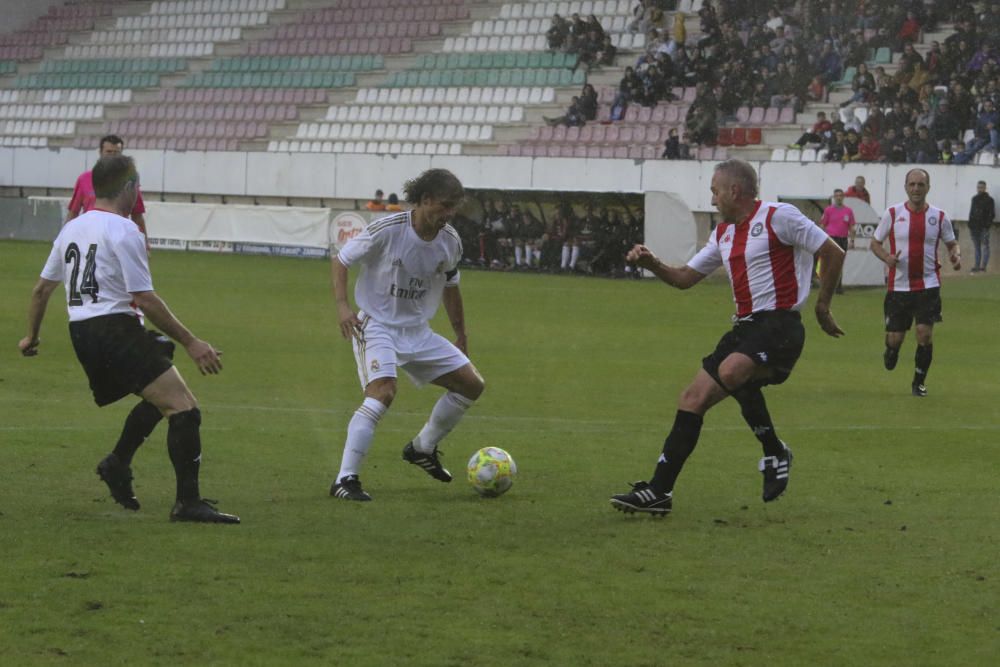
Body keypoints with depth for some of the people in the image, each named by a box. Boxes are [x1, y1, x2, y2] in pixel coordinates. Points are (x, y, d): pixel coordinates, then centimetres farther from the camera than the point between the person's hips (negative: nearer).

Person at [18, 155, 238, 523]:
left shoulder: (72, 229, 15)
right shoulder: (123, 231, -10)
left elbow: (42, 288, 23)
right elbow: (145, 299, -15)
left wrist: (32, 336, 37)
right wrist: (190, 343, -12)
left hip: (80, 332, 9)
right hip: (116, 327, -9)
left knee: (158, 399, 26)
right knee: (183, 407, -14)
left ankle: (117, 464, 27)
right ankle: (188, 503, -20)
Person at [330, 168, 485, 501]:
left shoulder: (450, 242, -1)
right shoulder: (387, 230, -18)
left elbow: (450, 287, 17)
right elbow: (341, 260, -8)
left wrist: (461, 337, 22)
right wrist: (343, 305, -21)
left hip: (417, 331, 7)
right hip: (376, 325, -7)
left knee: (472, 385, 6)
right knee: (383, 392, -30)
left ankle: (423, 448, 25)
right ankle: (345, 479, -27)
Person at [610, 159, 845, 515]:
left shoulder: (778, 216, -7)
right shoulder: (723, 233, 18)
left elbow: (833, 253, -6)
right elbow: (685, 278, 23)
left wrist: (822, 306, -2)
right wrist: (651, 264, 6)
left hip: (779, 324, -9)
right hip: (745, 326, 9)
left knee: (730, 371, -35)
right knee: (692, 398, 1)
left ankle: (774, 452, -15)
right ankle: (659, 491, 4)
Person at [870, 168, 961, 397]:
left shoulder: (939, 216, 0)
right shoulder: (892, 213, -2)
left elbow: (952, 243, 12)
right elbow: (875, 243, 6)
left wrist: (956, 255, -11)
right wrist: (886, 258, -16)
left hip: (928, 285, 0)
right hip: (899, 286, 0)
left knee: (925, 332, -12)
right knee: (895, 337, 1)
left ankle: (919, 382, 6)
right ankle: (891, 351, 41)